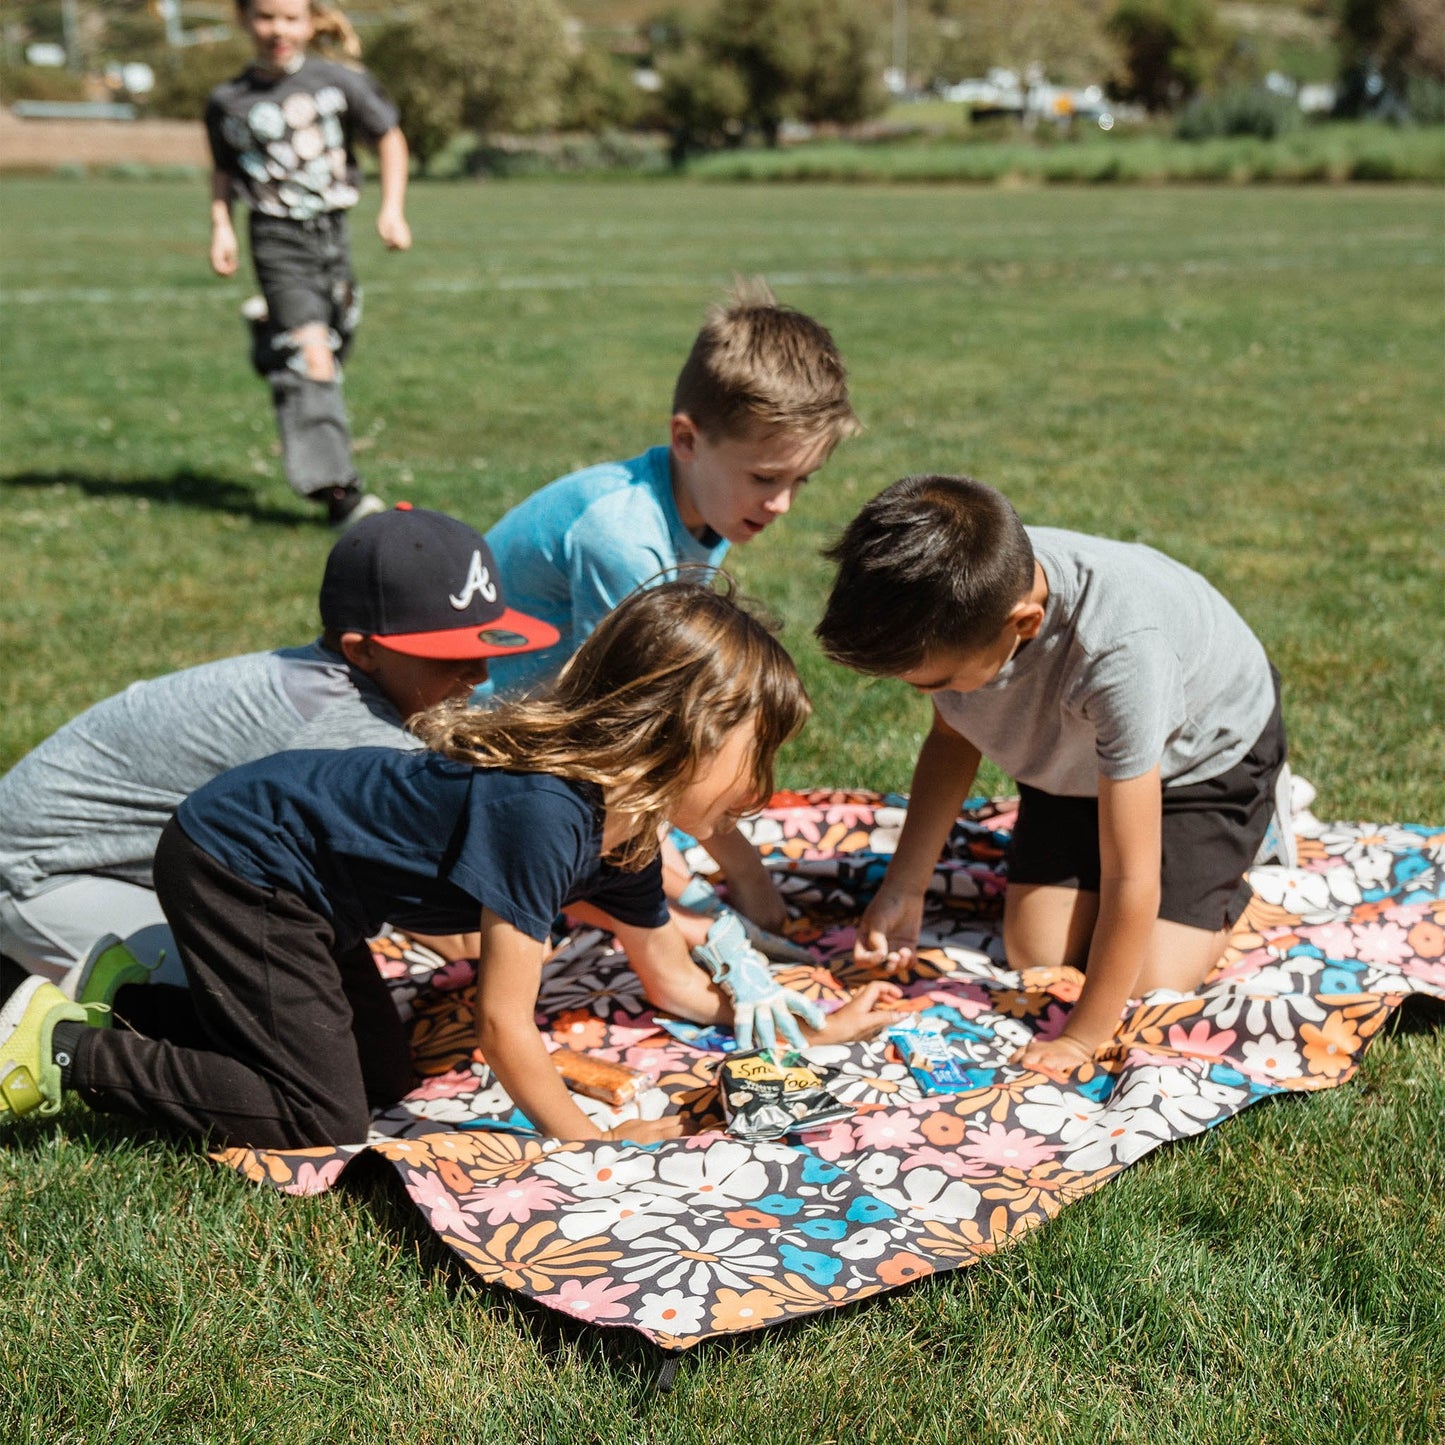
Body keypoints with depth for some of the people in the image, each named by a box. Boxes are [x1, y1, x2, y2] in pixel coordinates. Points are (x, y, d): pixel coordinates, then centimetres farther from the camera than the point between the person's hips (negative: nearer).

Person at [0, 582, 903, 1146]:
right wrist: (591, 1141, -15)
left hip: (299, 873, 9)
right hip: (235, 862, -9)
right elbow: (504, 1025, -26)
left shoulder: (624, 830, -2)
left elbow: (674, 982, 12)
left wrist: (819, 1030, 10)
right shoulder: (543, 811, -31)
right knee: (325, 1121, -7)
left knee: (383, 1076, 14)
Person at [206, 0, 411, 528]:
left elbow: (389, 139, 12)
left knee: (328, 359, 8)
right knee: (308, 353, -16)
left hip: (330, 231, 3)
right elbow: (223, 170, 18)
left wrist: (392, 210, 4)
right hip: (275, 236, -3)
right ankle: (336, 488, -19)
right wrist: (221, 227, 5)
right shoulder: (228, 101, 3)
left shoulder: (340, 83, 2)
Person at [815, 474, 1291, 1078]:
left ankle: (1261, 803, 12)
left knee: (1153, 980, -10)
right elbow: (952, 735, -6)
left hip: (1207, 748, -4)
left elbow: (1131, 877, -37)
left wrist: (1082, 1038, -27)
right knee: (1035, 953, -5)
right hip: (1074, 745, 5)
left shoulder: (1118, 646, -47)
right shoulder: (960, 598, -30)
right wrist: (904, 887, -15)